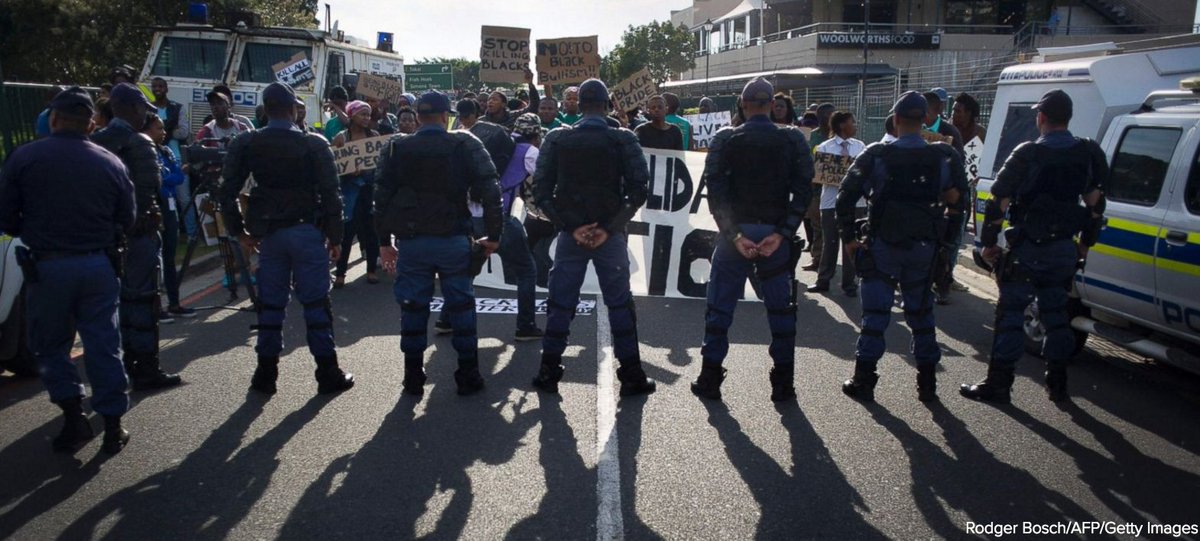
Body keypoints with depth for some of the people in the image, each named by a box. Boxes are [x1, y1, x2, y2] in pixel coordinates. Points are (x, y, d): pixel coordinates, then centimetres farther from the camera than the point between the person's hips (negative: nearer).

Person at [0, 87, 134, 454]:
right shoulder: (111, 163, 0)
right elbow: (127, 221, 5)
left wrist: (34, 234, 18)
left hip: (46, 267, -1)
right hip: (99, 266, 2)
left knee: (51, 345, 16)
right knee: (103, 345, 9)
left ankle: (74, 417, 8)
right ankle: (113, 426, 13)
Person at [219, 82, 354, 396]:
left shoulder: (246, 145, 1)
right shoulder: (314, 145, -7)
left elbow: (228, 191, 0)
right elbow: (330, 194, -8)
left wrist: (238, 230, 10)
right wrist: (335, 236, -2)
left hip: (269, 233, 3)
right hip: (308, 231, -3)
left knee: (270, 303, 10)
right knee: (316, 302, 2)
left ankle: (266, 375, 16)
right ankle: (328, 374, 7)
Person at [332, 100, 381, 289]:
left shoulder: (374, 135, 6)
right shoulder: (341, 137, -1)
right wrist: (349, 170, -19)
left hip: (371, 187, 3)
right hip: (350, 188, -2)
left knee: (371, 229, 6)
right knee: (347, 230, -3)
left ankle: (371, 270, 19)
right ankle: (340, 273, 5)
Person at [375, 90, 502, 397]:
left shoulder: (397, 149, 4)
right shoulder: (465, 145, -2)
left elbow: (382, 197, 5)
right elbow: (489, 191, -6)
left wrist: (385, 241, 12)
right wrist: (493, 235, 1)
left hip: (411, 241, 1)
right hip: (453, 239, -1)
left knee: (413, 308, 9)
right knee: (461, 305, 8)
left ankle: (413, 378, 15)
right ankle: (468, 376, 13)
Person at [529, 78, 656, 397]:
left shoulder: (556, 140, 0)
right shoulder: (623, 140, -4)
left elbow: (541, 191, -4)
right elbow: (639, 190, -10)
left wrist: (570, 227, -6)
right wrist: (609, 228, -9)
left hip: (570, 235, 1)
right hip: (611, 235, -1)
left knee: (560, 303, 10)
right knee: (620, 304, 8)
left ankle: (549, 373, 15)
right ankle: (632, 376, 11)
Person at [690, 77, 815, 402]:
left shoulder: (725, 140, -2)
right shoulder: (792, 140, 1)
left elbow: (715, 190, -10)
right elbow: (803, 189, -7)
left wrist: (734, 235, -10)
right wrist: (782, 234, -10)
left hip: (736, 233, 0)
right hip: (777, 234, 1)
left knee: (720, 308, 9)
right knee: (781, 311, 10)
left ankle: (710, 380, 12)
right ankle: (783, 384, 14)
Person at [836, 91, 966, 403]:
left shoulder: (876, 156, -8)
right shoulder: (943, 157, -2)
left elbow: (845, 197, -8)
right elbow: (956, 196, 1)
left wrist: (848, 238, -1)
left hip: (882, 247, -2)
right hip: (923, 248, 2)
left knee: (875, 313, 5)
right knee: (921, 313, 14)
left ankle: (863, 382, 8)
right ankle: (927, 384, 19)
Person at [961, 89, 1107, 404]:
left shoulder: (1028, 155, -13)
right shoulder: (1088, 155, 4)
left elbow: (998, 202, -13)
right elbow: (1095, 204, 12)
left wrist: (988, 243, -4)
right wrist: (1085, 244, 21)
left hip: (1027, 250, -5)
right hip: (1065, 250, 5)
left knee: (1010, 314, 0)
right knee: (1055, 313, 16)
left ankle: (998, 385, 2)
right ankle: (1057, 383, 23)